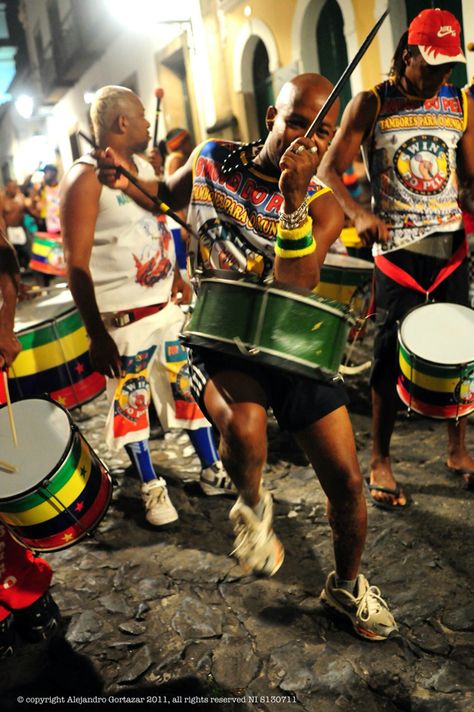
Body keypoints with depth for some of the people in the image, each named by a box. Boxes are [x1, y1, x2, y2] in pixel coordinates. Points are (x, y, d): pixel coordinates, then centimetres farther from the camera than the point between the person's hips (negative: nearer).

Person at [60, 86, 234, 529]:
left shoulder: (145, 167, 10)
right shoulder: (85, 178, -14)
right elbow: (77, 263, -18)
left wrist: (177, 277, 16)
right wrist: (96, 333, -20)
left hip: (168, 304, 8)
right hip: (124, 317, -7)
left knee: (192, 387, 14)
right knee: (130, 402, 7)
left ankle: (213, 472, 29)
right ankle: (151, 487, 24)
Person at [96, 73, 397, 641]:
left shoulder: (322, 204, -7)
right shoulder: (209, 162, -2)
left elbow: (294, 290, -22)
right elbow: (170, 196, 20)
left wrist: (293, 198, -30)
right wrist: (123, 183, 0)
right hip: (218, 339, -1)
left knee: (345, 479, 2)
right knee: (243, 427, -36)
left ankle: (346, 585, 33)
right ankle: (252, 504, 3)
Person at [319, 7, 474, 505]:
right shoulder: (370, 106, -3)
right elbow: (329, 170, -7)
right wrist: (359, 214, -25)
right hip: (396, 247, -3)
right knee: (391, 355, 0)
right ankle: (380, 463, 14)